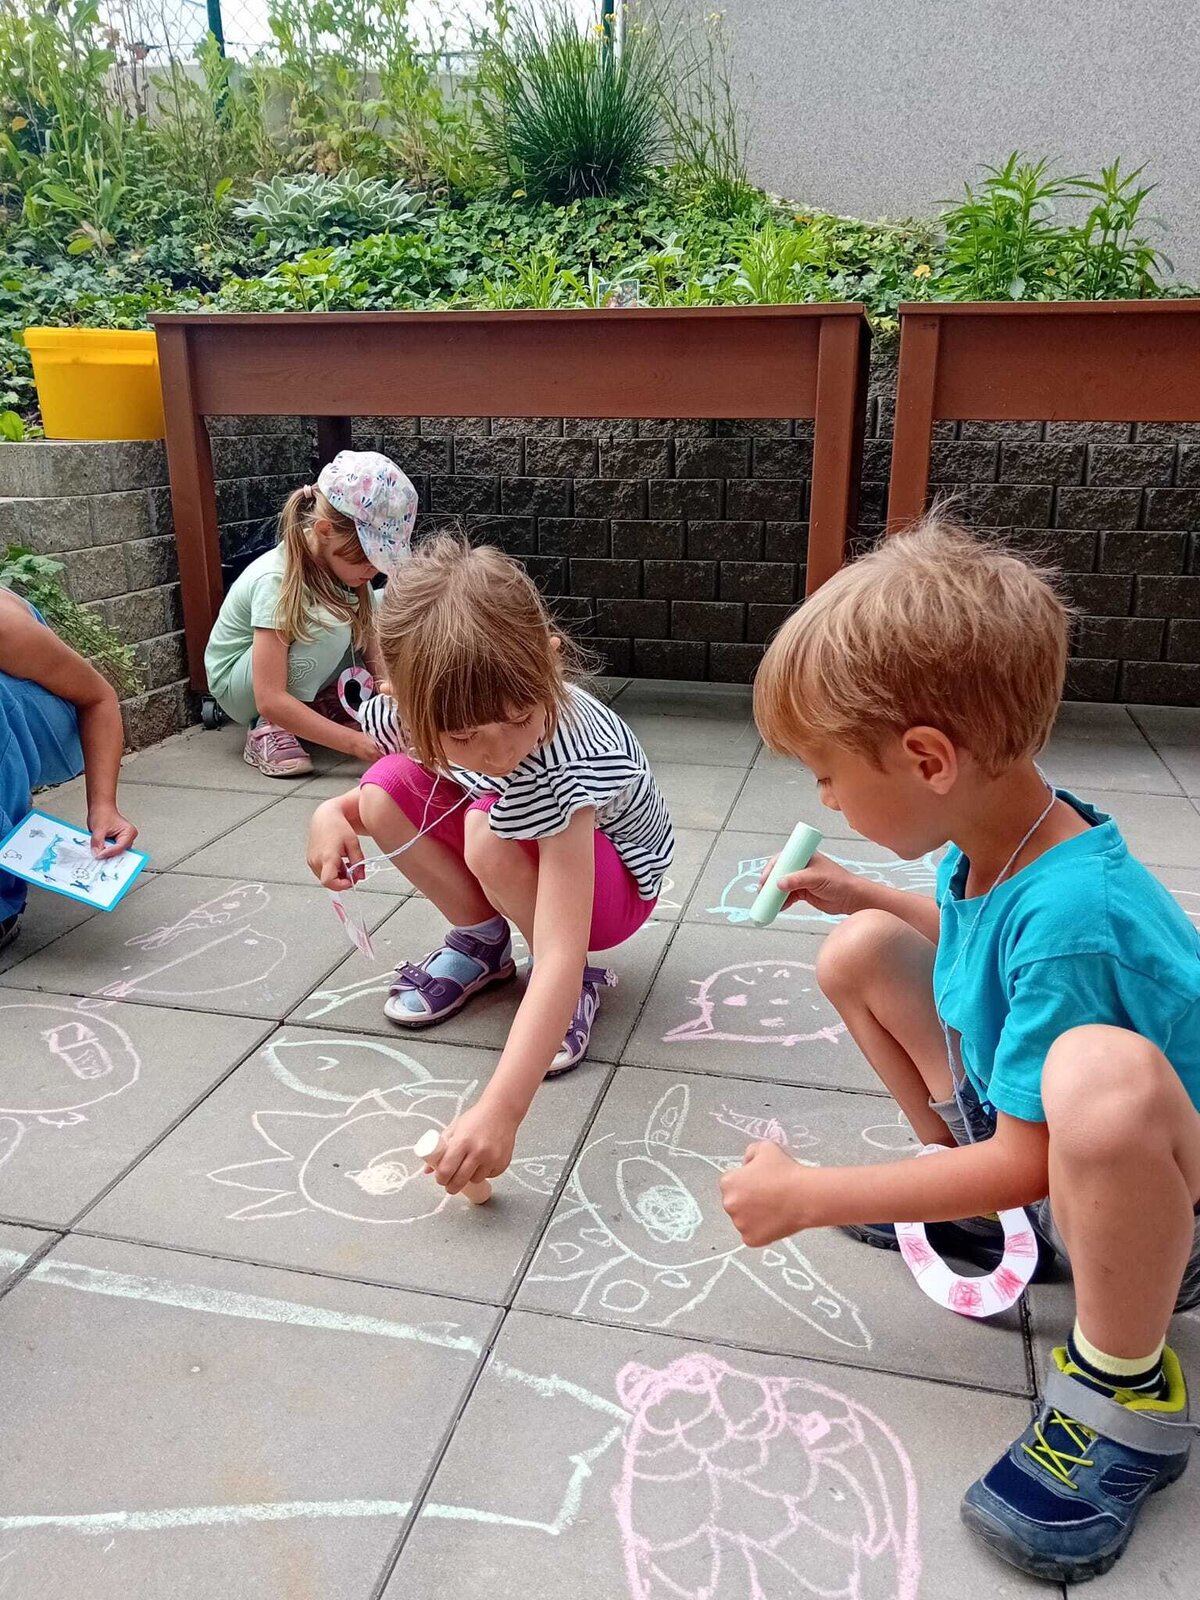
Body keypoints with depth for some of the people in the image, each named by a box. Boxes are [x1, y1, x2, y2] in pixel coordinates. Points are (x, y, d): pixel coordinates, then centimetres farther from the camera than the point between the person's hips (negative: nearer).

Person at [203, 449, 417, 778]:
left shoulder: (343, 564, -13)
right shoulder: (275, 580, -33)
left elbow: (373, 648, -8)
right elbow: (270, 701, -38)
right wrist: (354, 742, -43)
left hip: (296, 678, 7)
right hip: (240, 687, -7)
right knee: (331, 625, -34)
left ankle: (323, 704, -4)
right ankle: (267, 731, -20)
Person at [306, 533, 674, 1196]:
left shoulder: (568, 761, -41)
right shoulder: (447, 720, -25)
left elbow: (561, 959, -47)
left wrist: (498, 1110, -55)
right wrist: (335, 813, -18)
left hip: (611, 881, -5)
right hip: (529, 854, 6)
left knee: (489, 833, -35)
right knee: (384, 791, -17)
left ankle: (582, 984, -10)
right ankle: (481, 940, 3)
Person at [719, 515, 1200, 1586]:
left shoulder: (1070, 916, -35)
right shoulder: (991, 840, -10)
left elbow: (1028, 1165, -28)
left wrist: (804, 1197, -21)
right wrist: (859, 894, 7)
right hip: (1021, 1135, 8)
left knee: (1102, 1073, -44)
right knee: (859, 953, -2)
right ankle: (961, 1184, 13)